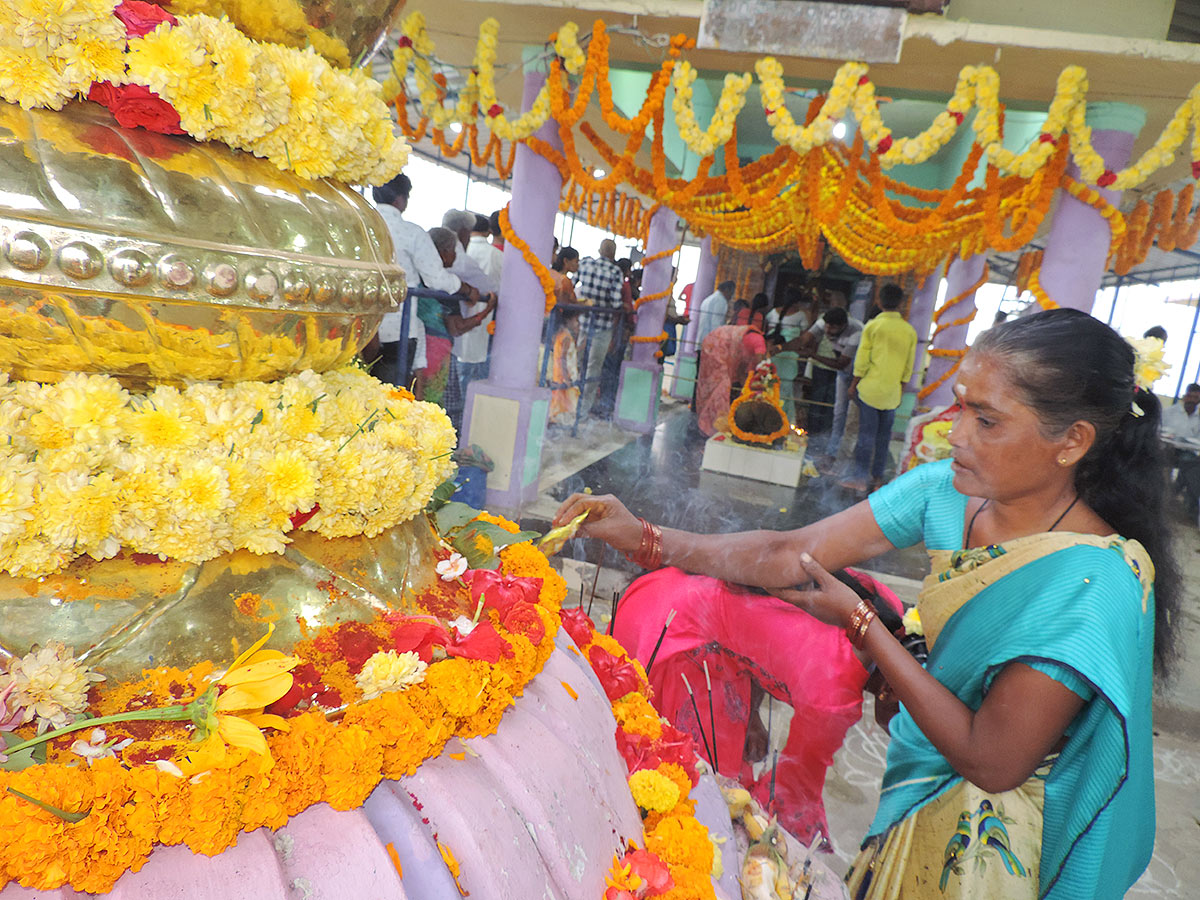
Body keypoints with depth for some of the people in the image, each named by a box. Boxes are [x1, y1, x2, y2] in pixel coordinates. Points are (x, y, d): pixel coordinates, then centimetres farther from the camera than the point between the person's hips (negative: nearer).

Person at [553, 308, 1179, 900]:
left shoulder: (1094, 583, -31)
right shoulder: (945, 492, -17)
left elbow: (992, 762, -27)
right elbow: (791, 554, -17)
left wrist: (861, 622, -25)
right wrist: (646, 538, -26)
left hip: (985, 835, -4)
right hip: (917, 762, 5)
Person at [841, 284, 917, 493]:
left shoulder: (873, 326, -7)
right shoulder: (909, 331, 5)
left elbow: (862, 360, -8)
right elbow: (909, 365, 9)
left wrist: (854, 384, 1)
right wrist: (901, 389, 18)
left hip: (870, 388, -4)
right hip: (892, 392, 4)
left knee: (866, 433, -3)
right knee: (884, 434, 11)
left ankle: (860, 477, -5)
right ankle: (877, 476, 17)